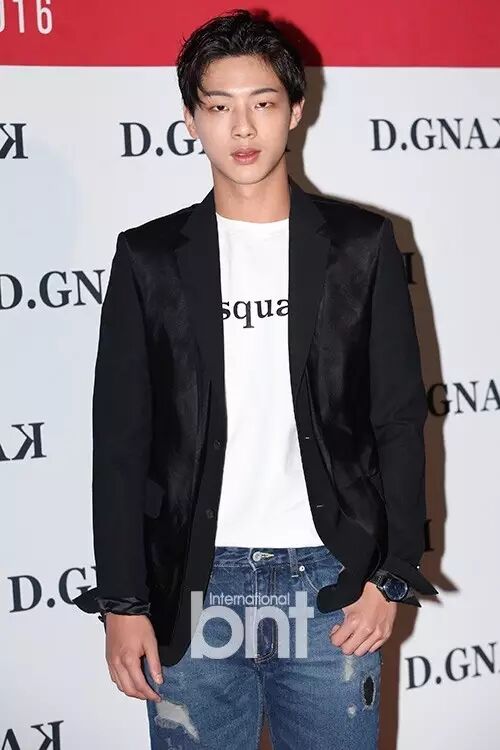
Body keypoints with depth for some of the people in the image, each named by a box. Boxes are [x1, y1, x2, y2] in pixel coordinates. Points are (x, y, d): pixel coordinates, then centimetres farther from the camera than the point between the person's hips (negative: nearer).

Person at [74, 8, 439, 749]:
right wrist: (122, 602, -3)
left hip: (330, 583, 0)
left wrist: (393, 575, -3)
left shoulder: (361, 244, 1)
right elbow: (121, 439, 1)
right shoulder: (150, 258, 2)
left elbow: (399, 421, 3)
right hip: (193, 590, 1)